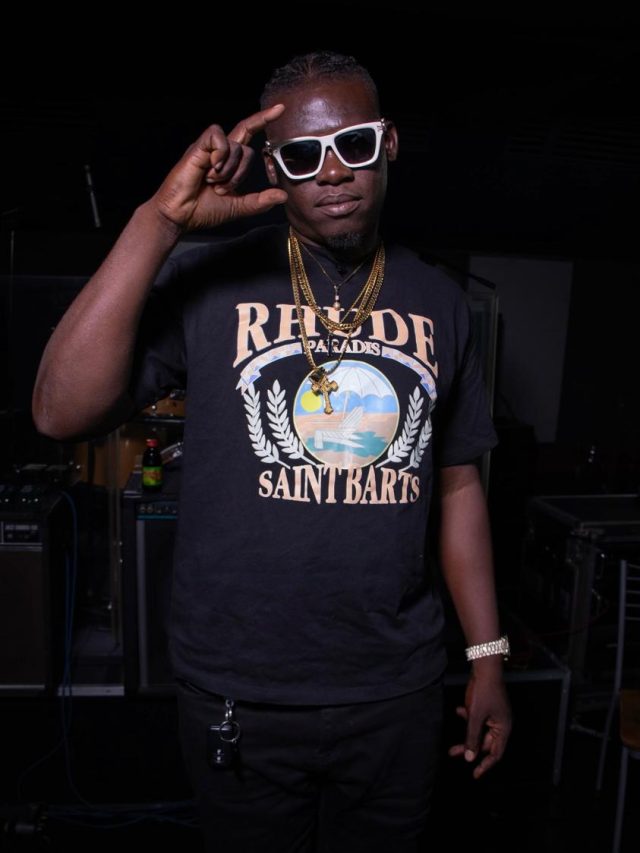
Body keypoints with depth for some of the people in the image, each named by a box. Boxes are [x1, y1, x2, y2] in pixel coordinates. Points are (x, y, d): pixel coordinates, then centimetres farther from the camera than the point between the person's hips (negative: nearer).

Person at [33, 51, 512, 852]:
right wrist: (158, 221, -26)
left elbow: (456, 483, 6)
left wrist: (488, 657, 7)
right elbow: (59, 412, -20)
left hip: (396, 694, 3)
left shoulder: (439, 303, 2)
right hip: (237, 697, -2)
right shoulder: (206, 283, -9)